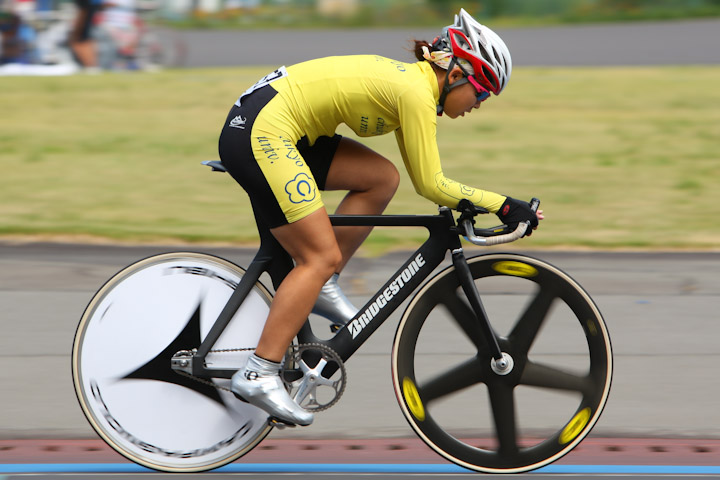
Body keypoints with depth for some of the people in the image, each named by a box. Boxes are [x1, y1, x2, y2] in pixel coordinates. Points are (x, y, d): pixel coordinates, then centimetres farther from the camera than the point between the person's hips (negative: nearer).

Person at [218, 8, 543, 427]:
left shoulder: (409, 79, 14)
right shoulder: (416, 92, -13)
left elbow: (424, 178, 24)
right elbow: (430, 185, -10)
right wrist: (502, 205, -5)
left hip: (269, 131, 9)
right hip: (263, 131, -9)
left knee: (382, 178, 6)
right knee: (322, 255, -8)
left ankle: (323, 285, 11)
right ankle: (259, 374, -10)